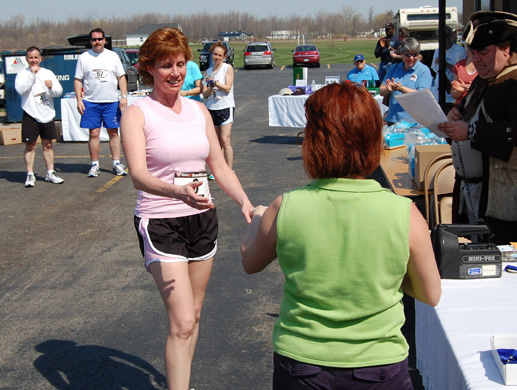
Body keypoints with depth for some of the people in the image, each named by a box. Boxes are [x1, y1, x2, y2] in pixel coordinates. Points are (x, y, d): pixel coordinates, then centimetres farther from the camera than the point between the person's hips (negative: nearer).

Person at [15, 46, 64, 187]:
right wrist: (32, 74, -18)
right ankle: (30, 175, 5)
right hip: (30, 116, -3)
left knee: (48, 144, 9)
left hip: (47, 115, 3)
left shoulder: (48, 73, 9)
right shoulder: (22, 74, 0)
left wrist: (51, 87, -18)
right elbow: (20, 89, -19)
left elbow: (59, 91, 4)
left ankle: (50, 173, 17)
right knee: (30, 145, -1)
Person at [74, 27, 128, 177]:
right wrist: (79, 99, -4)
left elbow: (121, 77, 8)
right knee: (94, 133, 1)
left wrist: (124, 96, -3)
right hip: (91, 102, 0)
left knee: (113, 133, 2)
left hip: (111, 101, 1)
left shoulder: (113, 56, 8)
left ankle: (117, 163, 9)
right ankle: (95, 165, 9)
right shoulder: (84, 58, 6)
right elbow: (78, 80, 6)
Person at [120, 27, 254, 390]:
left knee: (193, 315, 15)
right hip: (160, 223, -6)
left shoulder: (199, 110, 9)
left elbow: (220, 166, 12)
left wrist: (245, 202, -5)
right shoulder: (137, 112, -9)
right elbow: (138, 175, -23)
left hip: (203, 219, 6)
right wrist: (178, 191, -42)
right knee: (182, 322, -13)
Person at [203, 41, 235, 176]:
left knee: (225, 140, -14)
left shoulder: (228, 68, 1)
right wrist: (210, 87, -9)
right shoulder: (208, 71, 15)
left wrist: (215, 82, -20)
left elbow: (227, 88, -8)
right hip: (211, 108, 5)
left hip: (225, 107, -5)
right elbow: (205, 93, 11)